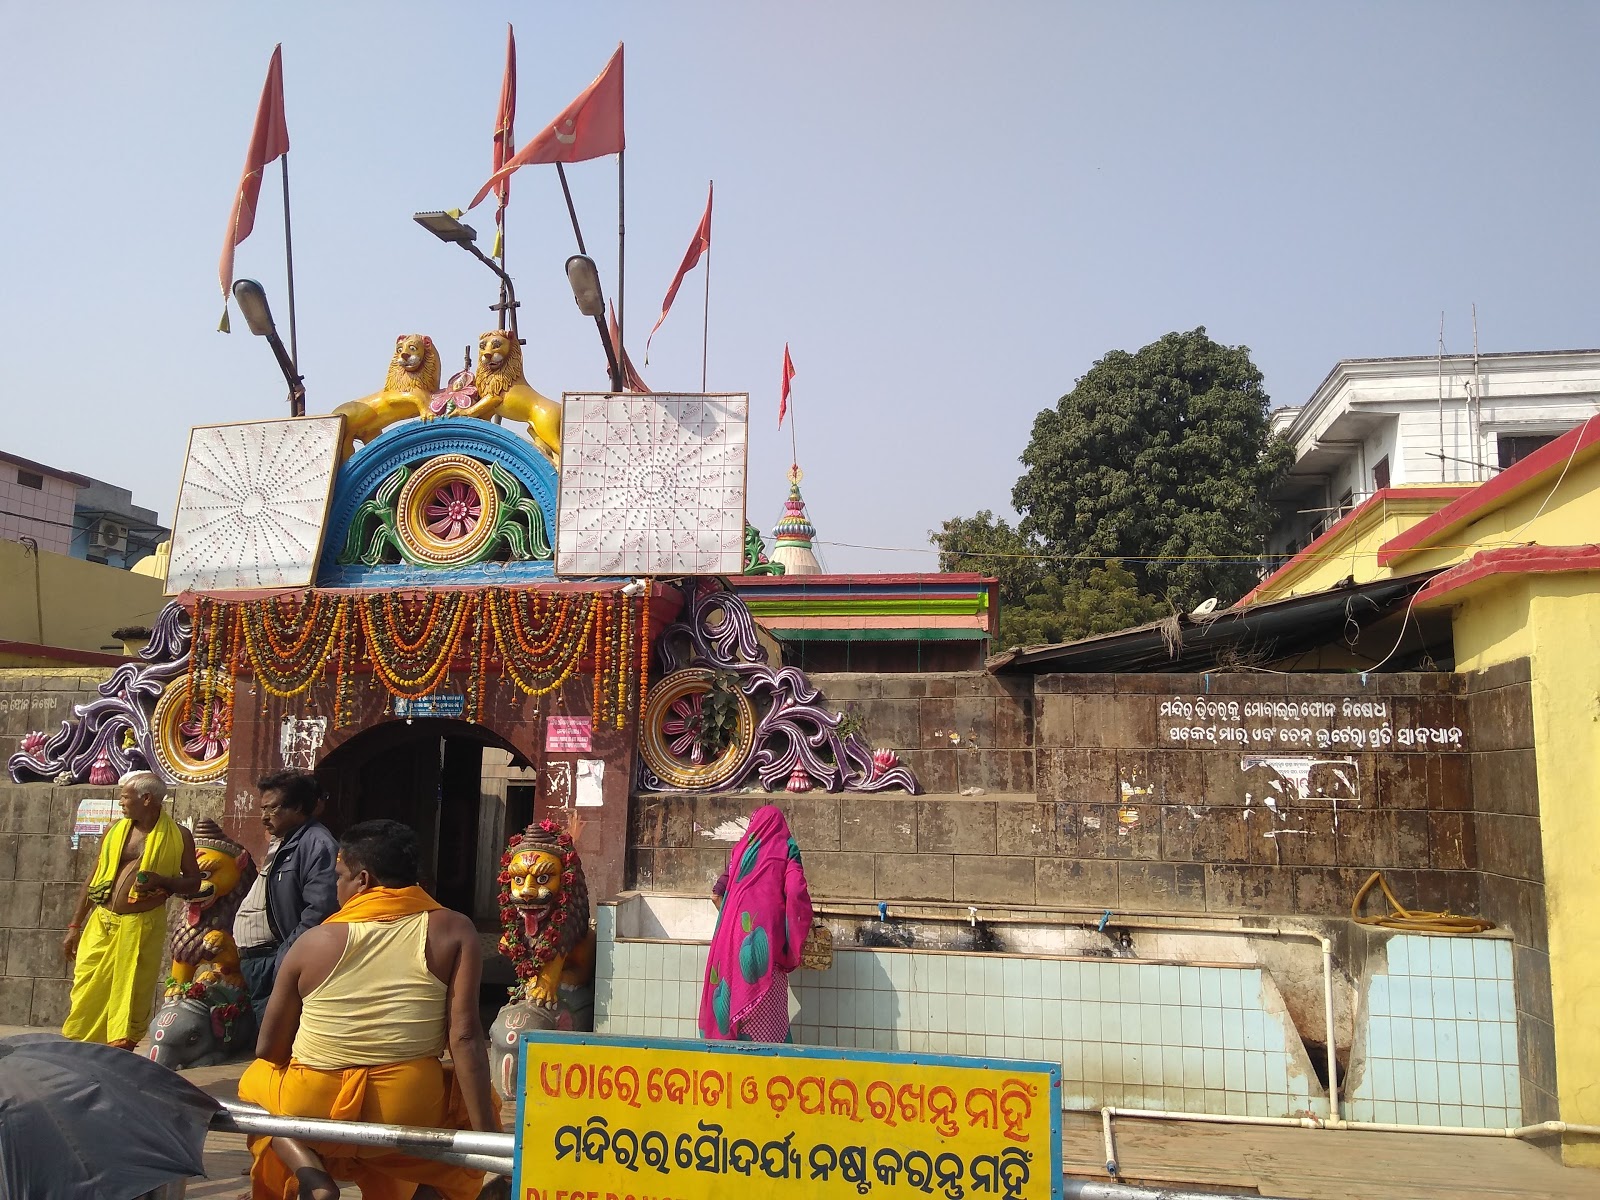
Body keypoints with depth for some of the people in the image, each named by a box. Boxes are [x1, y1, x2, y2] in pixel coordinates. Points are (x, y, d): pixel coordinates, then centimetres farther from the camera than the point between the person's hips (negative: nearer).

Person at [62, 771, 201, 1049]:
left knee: (129, 997, 1)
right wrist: (75, 926, 11)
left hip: (142, 926, -3)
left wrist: (162, 881, -17)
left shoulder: (178, 836, -2)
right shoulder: (114, 831, 7)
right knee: (87, 995, 3)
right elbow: (92, 881, 12)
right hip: (101, 922, 3)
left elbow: (193, 882, 2)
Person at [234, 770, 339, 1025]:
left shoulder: (316, 845, -14)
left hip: (273, 965, -10)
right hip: (252, 963, 10)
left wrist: (282, 963, -23)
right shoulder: (279, 843, 19)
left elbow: (319, 912, -24)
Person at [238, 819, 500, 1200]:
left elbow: (269, 1050, 8)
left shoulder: (314, 941, 0)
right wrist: (487, 1137, -8)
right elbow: (465, 1038, -11)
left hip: (311, 1109, 1)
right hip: (409, 1114, -1)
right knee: (478, 1102, 30)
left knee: (254, 1079, 33)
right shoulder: (454, 931, -3)